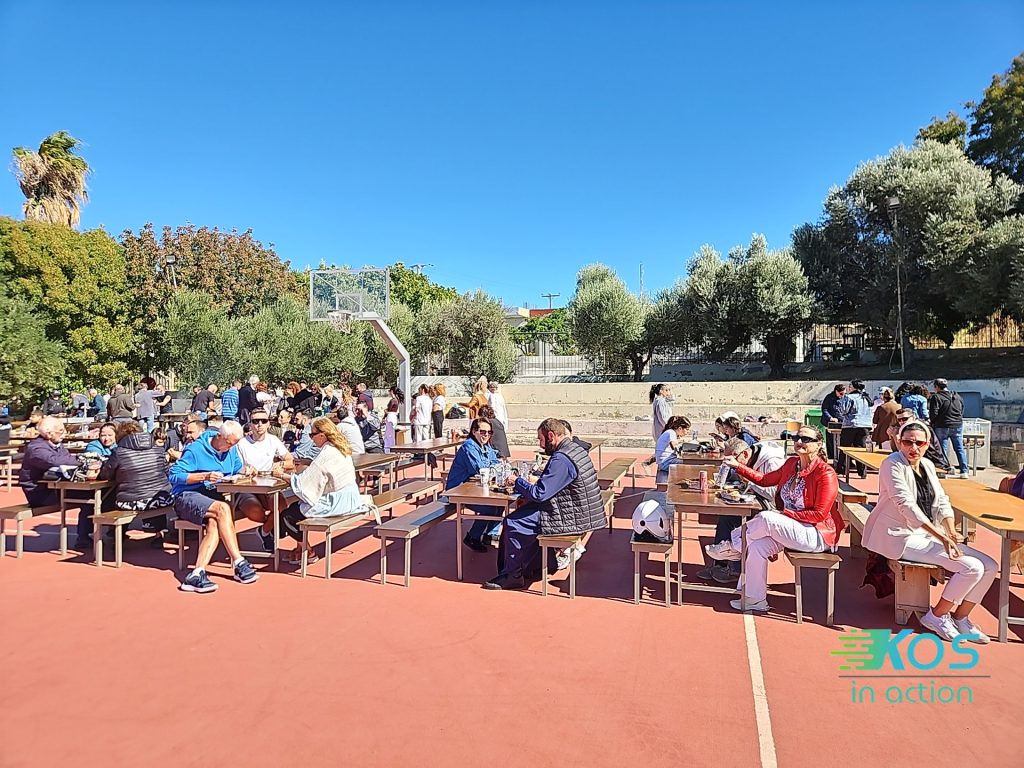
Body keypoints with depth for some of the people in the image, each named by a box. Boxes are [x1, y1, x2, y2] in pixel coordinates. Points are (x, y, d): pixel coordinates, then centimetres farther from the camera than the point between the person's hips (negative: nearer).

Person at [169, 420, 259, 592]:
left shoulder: (231, 450, 9)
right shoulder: (196, 449, -10)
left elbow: (237, 468, 22)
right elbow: (174, 475, -13)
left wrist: (245, 471, -2)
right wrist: (205, 476, -22)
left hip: (213, 496, 5)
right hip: (187, 496, -5)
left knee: (214, 524, -30)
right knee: (222, 508, -33)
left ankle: (197, 574, -40)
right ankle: (238, 563, -32)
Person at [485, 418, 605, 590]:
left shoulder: (561, 459, -24)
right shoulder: (576, 448, 7)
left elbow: (539, 494, -23)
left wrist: (517, 481, -7)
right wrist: (534, 482, 7)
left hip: (571, 518, -10)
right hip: (582, 512, 10)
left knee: (513, 523, -5)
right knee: (524, 512, 18)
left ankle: (512, 575, 10)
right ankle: (534, 567, 24)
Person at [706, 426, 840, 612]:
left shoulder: (826, 473, -14)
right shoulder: (791, 464, 8)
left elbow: (820, 514, -17)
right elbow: (765, 479, 17)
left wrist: (785, 513, -19)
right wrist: (738, 466, 9)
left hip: (817, 534, -7)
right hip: (789, 530, 7)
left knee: (765, 518, -29)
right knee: (757, 546, -18)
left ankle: (733, 546, -4)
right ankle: (755, 600, -6)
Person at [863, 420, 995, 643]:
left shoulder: (928, 465, 10)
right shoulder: (893, 464, -15)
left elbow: (942, 501, 8)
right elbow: (907, 505, -22)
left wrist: (951, 532, -10)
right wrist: (941, 537, -25)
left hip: (926, 534, 8)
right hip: (901, 537, -8)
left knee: (989, 566, 0)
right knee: (972, 568, -17)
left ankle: (960, 617, 15)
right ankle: (936, 616, 2)